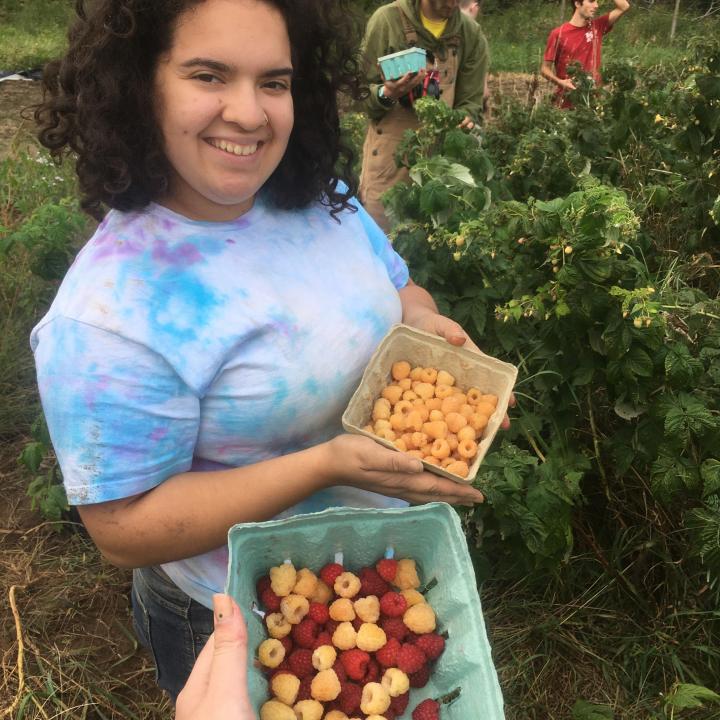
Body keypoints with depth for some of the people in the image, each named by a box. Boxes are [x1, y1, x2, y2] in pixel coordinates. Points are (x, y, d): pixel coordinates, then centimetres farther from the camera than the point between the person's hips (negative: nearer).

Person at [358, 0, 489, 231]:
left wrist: (463, 121, -19)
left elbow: (470, 101, 3)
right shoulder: (387, 19, -7)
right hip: (388, 154, -2)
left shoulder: (471, 34, 1)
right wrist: (385, 95, -24)